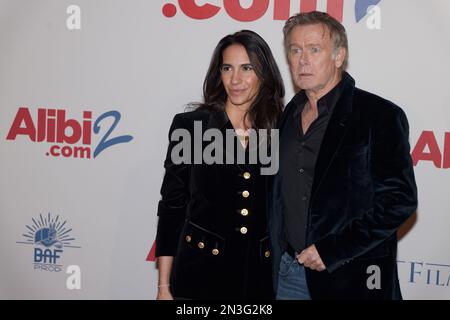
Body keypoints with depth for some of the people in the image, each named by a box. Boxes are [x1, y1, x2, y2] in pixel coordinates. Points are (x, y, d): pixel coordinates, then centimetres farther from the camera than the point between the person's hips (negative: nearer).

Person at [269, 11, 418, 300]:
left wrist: (330, 251, -17)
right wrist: (278, 250, 5)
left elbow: (400, 200, -15)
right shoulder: (290, 114, 8)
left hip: (350, 278, -5)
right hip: (287, 271, 5)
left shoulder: (381, 116, -11)